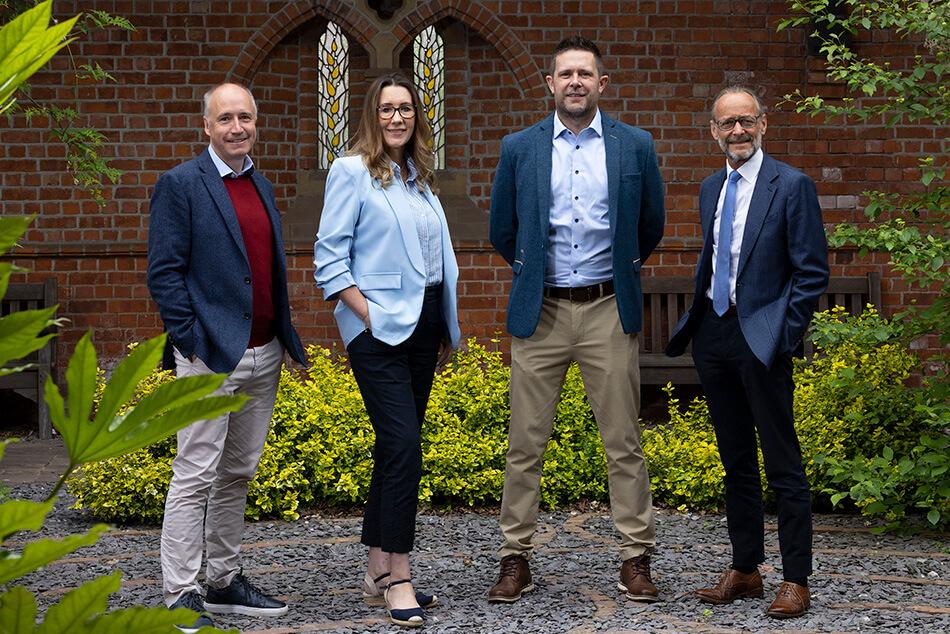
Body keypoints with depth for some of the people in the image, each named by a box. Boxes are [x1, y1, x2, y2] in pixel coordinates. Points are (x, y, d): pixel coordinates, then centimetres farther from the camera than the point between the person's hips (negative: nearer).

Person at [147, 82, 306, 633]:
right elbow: (164, 272, -9)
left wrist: (287, 336, 13)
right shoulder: (181, 185, -6)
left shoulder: (262, 186, 17)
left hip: (263, 355, 7)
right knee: (196, 476, -6)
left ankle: (225, 583, 22)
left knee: (238, 474, 13)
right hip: (210, 356, -7)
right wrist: (191, 339, -15)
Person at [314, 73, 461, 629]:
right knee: (404, 446, -13)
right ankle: (398, 578, -8)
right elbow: (329, 257, -7)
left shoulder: (421, 178, 16)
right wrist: (367, 314, -14)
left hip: (422, 326, 7)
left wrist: (447, 329, 16)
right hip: (380, 328, -7)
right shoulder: (351, 172, -3)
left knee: (396, 447, 9)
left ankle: (378, 568, 16)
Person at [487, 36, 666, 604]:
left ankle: (637, 560, 11)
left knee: (624, 443, 2)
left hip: (609, 311, 0)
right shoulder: (520, 148, 5)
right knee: (526, 444, 3)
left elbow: (650, 227, 16)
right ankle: (517, 560, 12)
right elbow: (503, 230, 16)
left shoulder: (635, 146, 4)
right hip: (539, 312, 1)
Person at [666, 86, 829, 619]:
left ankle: (796, 580, 5)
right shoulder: (711, 189, 14)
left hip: (761, 337, -7)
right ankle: (744, 570, 22)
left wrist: (785, 338, -13)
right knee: (736, 461, 13)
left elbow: (812, 272, -8)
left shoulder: (792, 186, -6)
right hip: (713, 334, 7)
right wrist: (696, 320, 13)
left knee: (783, 465, -2)